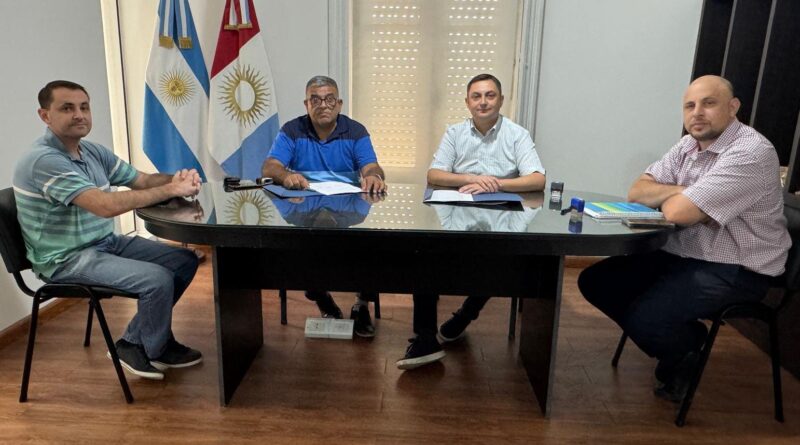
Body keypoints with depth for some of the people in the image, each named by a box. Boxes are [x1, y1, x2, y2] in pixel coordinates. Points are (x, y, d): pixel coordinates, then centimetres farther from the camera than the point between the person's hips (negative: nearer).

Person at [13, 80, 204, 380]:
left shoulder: (93, 152, 6)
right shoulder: (44, 161, -23)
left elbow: (141, 180, 6)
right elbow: (106, 205, -34)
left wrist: (177, 178, -17)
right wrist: (171, 189, -31)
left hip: (107, 242, 9)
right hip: (67, 260, -9)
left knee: (185, 260, 2)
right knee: (158, 280, -25)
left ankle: (136, 341, 10)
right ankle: (154, 349, 6)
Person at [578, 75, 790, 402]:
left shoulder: (750, 153, -20)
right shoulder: (688, 146, 7)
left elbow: (679, 213, -27)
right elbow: (637, 192, 3)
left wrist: (678, 198, -3)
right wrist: (682, 193, -13)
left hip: (734, 270, -8)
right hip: (681, 255, 8)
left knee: (642, 317, -27)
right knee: (594, 282, 1)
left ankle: (684, 353, 10)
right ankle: (678, 339, 14)